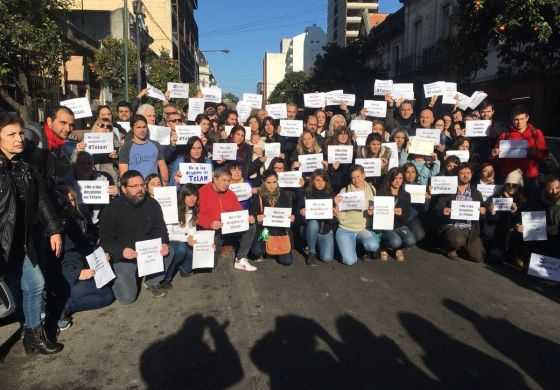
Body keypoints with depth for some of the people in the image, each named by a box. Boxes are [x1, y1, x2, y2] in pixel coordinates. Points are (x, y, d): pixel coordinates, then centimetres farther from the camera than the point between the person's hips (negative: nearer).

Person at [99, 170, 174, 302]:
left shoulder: (152, 204, -5)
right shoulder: (113, 208, -15)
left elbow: (160, 229, 1)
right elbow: (105, 240, -14)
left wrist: (164, 244, -22)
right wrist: (121, 251, -33)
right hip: (123, 257, -3)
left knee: (169, 253, -24)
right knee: (127, 298, -13)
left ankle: (153, 281, 5)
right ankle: (119, 278, 23)